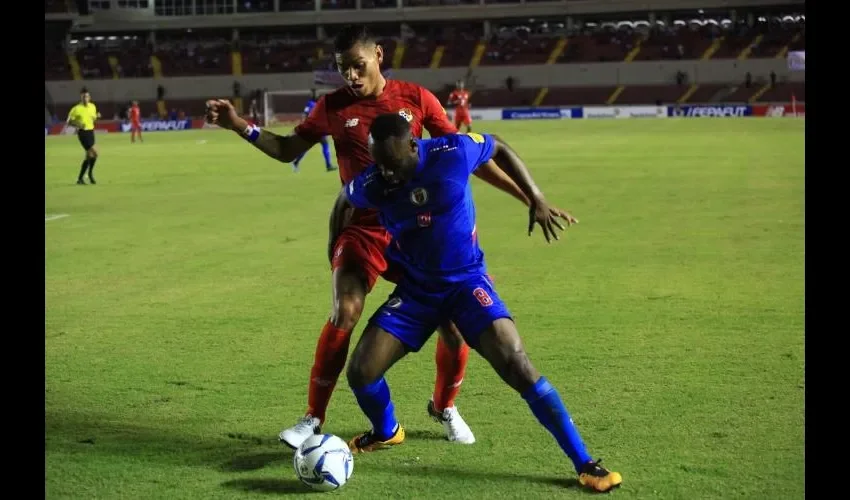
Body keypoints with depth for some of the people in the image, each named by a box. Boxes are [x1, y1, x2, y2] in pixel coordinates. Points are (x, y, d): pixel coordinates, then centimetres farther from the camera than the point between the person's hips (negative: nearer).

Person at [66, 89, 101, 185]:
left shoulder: (93, 106, 7)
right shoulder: (76, 109, -10)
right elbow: (68, 122, -6)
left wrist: (97, 116, -1)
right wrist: (77, 125, -24)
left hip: (91, 131, 7)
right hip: (83, 132, -7)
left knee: (89, 156, 8)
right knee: (94, 152, -17)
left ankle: (80, 178, 20)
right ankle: (90, 173, 1)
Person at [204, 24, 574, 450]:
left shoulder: (415, 98, -1)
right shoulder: (333, 107, 0)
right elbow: (287, 150, 10)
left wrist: (527, 197, 5)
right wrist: (238, 125, -5)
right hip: (363, 230, -1)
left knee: (455, 321, -2)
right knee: (344, 314, -21)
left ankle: (444, 407, 26)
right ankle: (313, 420, -6)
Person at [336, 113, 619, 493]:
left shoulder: (453, 153, -21)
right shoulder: (371, 184, -15)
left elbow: (500, 149, 1)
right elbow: (343, 200, 11)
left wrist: (536, 199, -4)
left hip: (466, 281, -2)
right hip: (415, 288, 3)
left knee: (517, 367, -19)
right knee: (360, 372, -6)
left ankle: (584, 463, -10)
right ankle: (386, 432, 30)